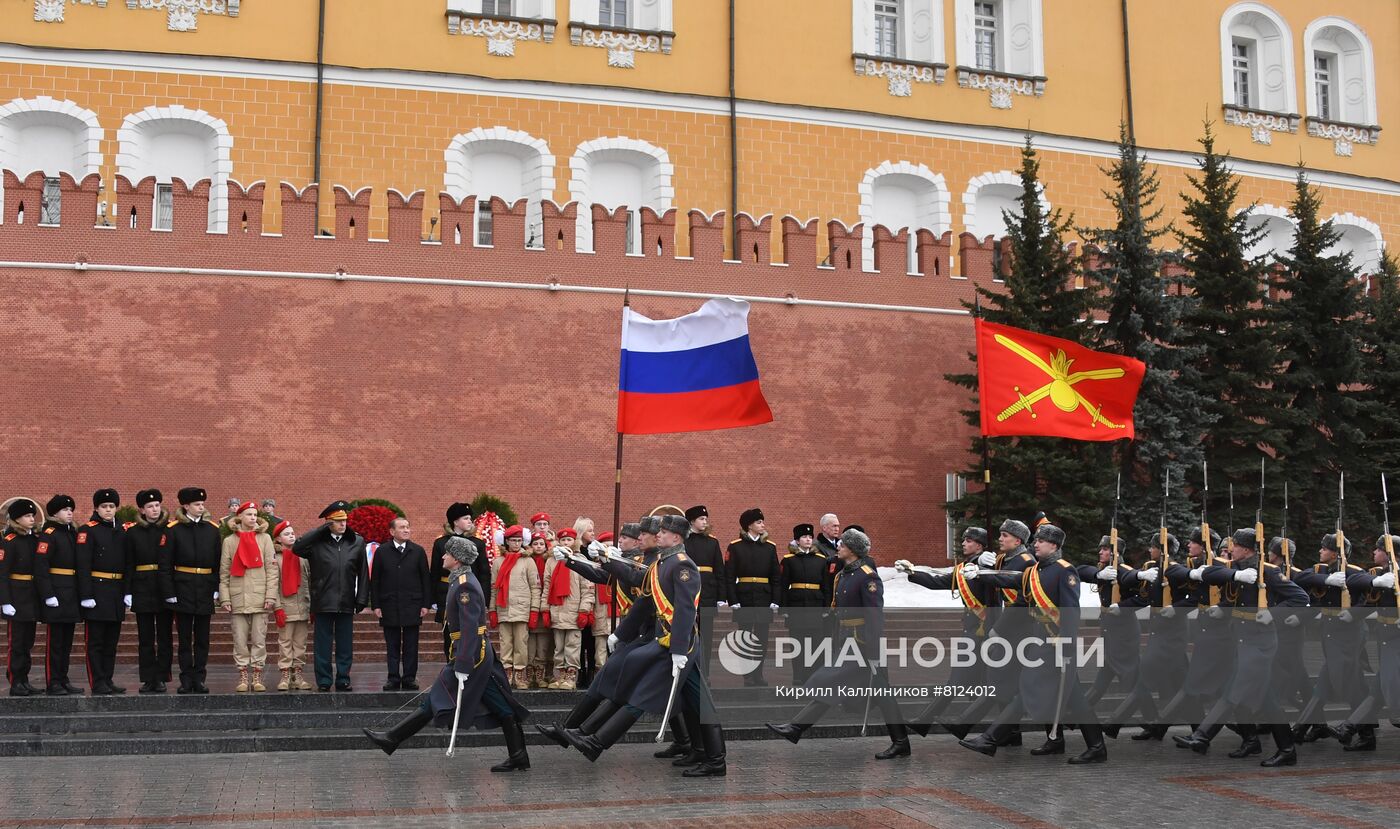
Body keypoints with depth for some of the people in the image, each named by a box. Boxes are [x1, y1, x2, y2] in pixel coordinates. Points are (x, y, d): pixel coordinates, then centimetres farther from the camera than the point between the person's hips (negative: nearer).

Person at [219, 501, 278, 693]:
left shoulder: (264, 538, 6)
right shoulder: (230, 541, 8)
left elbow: (271, 569, 2)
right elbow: (224, 573, 7)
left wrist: (271, 596, -6)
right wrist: (225, 598, -2)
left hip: (259, 598, -1)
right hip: (238, 598, 1)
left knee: (259, 639, 0)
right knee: (240, 640, 2)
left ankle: (257, 677, 6)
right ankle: (243, 677, 8)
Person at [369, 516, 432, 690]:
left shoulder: (418, 551, 5)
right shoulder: (382, 552, 4)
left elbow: (425, 579, 6)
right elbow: (374, 581, 5)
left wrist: (426, 604, 0)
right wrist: (375, 605, -1)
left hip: (412, 607, 0)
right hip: (389, 607, 0)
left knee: (411, 645, 2)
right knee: (392, 645, 4)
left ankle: (409, 678, 8)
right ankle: (393, 678, 10)